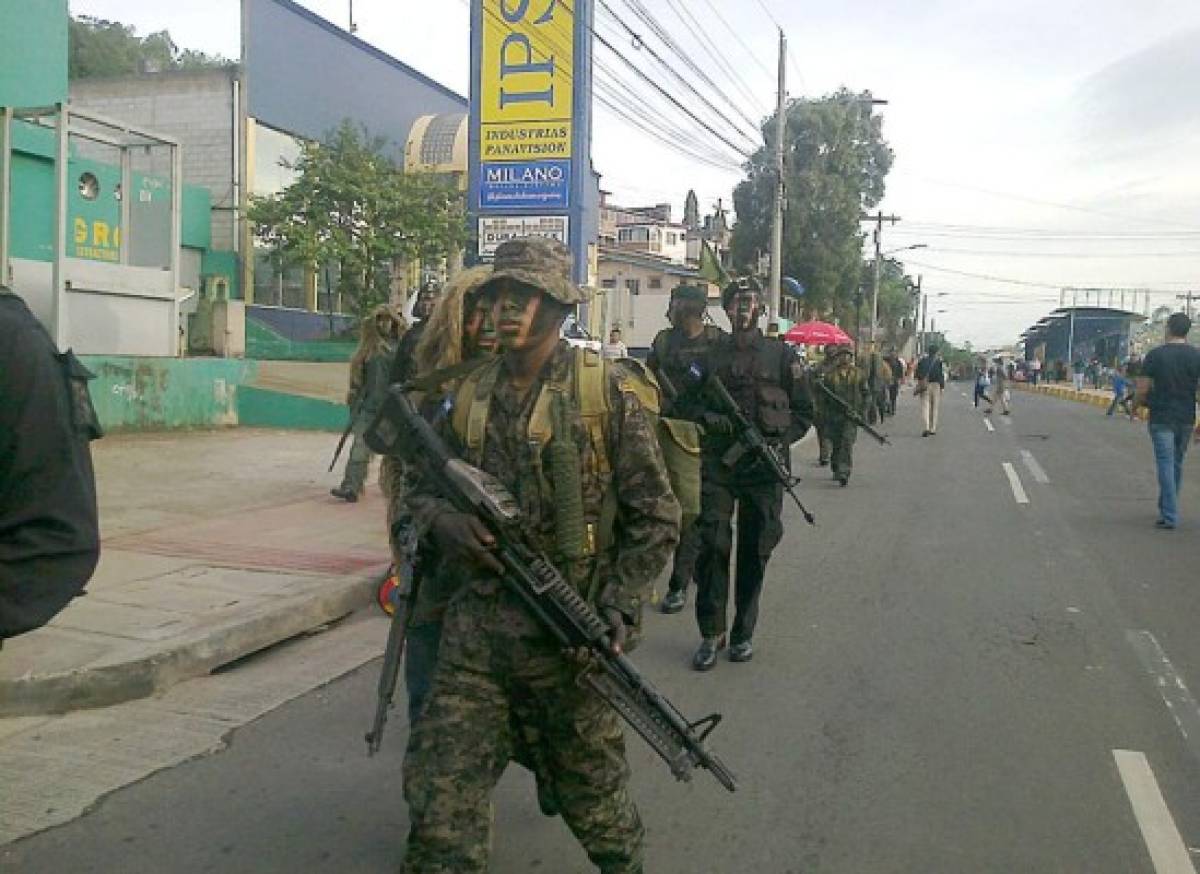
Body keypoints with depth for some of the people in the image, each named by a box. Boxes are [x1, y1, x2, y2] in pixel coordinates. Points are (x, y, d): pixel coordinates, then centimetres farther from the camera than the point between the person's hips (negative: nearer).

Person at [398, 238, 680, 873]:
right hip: (476, 627, 3)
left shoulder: (610, 392, -6)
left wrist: (621, 604, -13)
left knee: (590, 789, 16)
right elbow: (421, 488, 17)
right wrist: (444, 519, -6)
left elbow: (655, 517, -3)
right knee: (439, 797, 3)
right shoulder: (468, 394, 6)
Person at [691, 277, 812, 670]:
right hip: (718, 461, 0)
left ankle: (743, 633, 18)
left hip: (764, 465, 0)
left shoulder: (781, 354, 5)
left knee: (755, 550, 6)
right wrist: (706, 415, -6)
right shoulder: (711, 353, 9)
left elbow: (804, 411, 8)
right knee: (713, 544, -7)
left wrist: (781, 442, -7)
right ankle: (711, 634, 3)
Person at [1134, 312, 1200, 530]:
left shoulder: (1155, 355, -8)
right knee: (1177, 464, 17)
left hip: (1161, 418, -3)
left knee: (1166, 465, -2)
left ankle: (1169, 516, -6)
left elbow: (1142, 390, -8)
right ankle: (1167, 508, 30)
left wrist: (1136, 404, 13)